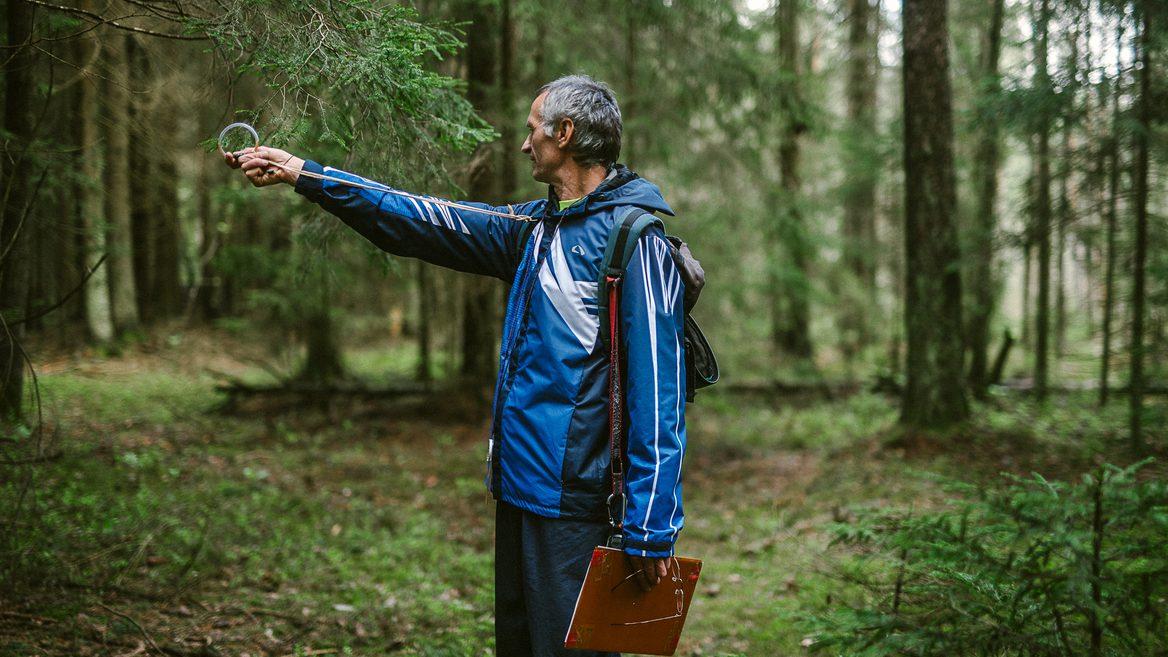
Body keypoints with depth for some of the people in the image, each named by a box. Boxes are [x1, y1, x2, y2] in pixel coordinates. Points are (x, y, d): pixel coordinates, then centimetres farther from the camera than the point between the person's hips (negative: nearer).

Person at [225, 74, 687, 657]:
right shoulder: (534, 227, 13)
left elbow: (657, 392, -18)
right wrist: (301, 173, 18)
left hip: (574, 503, -9)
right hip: (519, 486, 9)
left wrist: (650, 530, -21)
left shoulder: (635, 239, -14)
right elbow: (426, 222, 18)